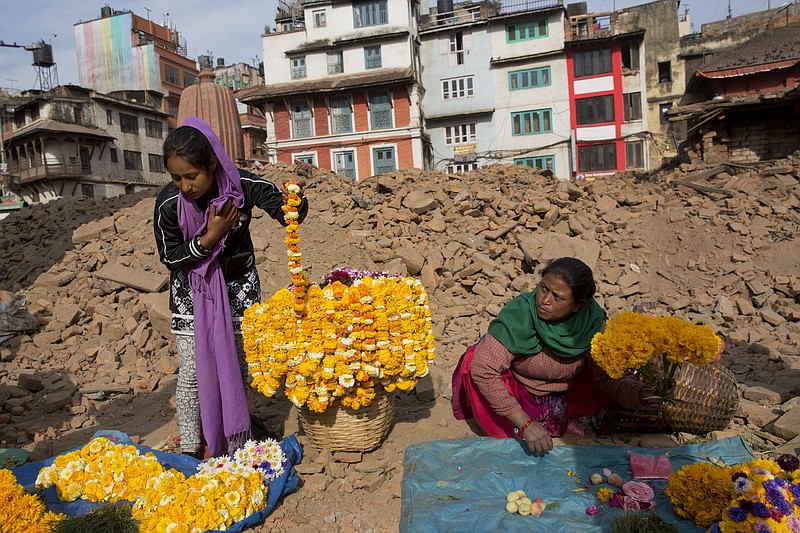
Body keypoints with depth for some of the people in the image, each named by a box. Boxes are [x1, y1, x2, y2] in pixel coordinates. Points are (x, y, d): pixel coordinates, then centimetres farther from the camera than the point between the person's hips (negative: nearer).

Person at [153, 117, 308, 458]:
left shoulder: (242, 185, -21)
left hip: (237, 284, 1)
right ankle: (191, 449, 20)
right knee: (193, 372, 1)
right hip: (191, 291, -1)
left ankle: (235, 439, 31)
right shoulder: (168, 203, -21)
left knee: (238, 366, 10)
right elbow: (170, 258, -12)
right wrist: (209, 238, -26)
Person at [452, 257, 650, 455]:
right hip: (517, 388, -3)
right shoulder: (518, 315, -32)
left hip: (566, 392, 4)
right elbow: (482, 369, -37)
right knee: (473, 359, -29)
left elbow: (608, 375, -14)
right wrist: (525, 424, -38)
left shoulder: (592, 319, -21)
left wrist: (641, 394, -37)